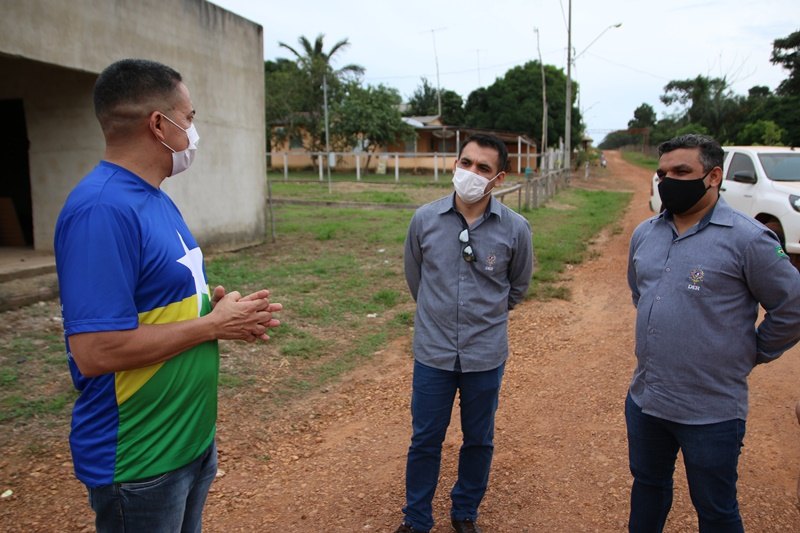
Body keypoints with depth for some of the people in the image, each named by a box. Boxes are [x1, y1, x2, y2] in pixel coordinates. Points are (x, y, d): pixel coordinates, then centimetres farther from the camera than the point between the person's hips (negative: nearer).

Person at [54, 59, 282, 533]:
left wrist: (219, 308, -4)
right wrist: (215, 324, -20)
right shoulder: (103, 210, -25)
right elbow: (95, 352, -29)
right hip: (139, 460, -9)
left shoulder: (157, 200, 5)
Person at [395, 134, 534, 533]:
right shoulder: (424, 219, -8)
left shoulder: (515, 229, -10)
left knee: (478, 440, 16)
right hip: (433, 351, 0)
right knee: (424, 440, 12)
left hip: (486, 355, 0)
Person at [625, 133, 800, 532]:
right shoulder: (644, 234, 3)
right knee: (647, 486, 25)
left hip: (711, 413, -5)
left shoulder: (747, 238, -16)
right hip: (643, 400, 6)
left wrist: (750, 353, -2)